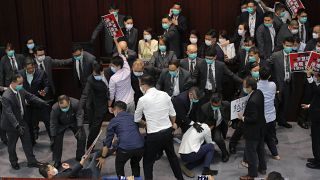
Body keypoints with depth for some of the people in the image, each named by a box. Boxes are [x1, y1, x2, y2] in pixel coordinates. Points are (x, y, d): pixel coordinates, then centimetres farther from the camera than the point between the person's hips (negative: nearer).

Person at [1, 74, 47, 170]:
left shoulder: (21, 90, -8)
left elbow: (30, 97, 4)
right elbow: (9, 113, -31)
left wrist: (43, 103, -7)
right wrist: (17, 126, -34)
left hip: (22, 121, 7)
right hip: (11, 124, -6)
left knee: (27, 142, 13)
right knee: (12, 144, 14)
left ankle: (31, 161, 25)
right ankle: (14, 162, 34)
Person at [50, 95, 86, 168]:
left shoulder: (76, 103, -36)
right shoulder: (55, 108, -36)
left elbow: (79, 115, -23)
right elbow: (53, 124, -26)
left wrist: (80, 128, -32)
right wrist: (53, 137, -25)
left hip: (74, 122, 1)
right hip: (61, 124, -1)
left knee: (82, 137, -8)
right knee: (57, 141, -13)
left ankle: (80, 157, 13)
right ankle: (57, 161, 1)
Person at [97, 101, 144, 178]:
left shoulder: (114, 121, 14)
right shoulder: (133, 117, 23)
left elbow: (108, 141, 15)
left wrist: (103, 157, 27)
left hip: (125, 147, -3)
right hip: (140, 146, 3)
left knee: (119, 166, 26)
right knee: (135, 164, 33)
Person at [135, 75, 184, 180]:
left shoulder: (143, 100, -13)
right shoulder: (165, 95, -3)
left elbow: (137, 119, 1)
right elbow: (172, 114, 5)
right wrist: (173, 124, 26)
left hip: (153, 135, -5)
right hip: (168, 131, 5)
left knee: (148, 162, 13)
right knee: (172, 155, 26)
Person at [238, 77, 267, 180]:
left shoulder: (252, 101, -34)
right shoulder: (259, 93, -5)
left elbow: (253, 118, -30)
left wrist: (243, 118, -17)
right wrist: (245, 114, 6)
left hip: (253, 131, -10)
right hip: (261, 128, 10)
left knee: (250, 152, 6)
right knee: (260, 148, 25)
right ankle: (262, 168, 42)